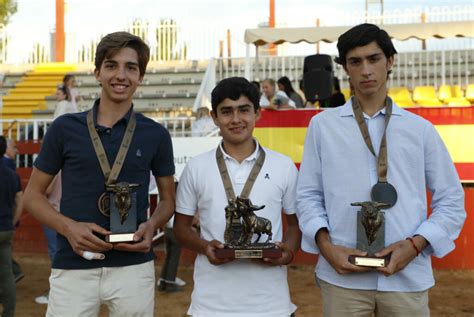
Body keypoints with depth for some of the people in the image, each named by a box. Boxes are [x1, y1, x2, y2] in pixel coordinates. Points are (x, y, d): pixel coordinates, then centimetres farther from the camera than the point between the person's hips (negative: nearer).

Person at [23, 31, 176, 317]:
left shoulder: (155, 134, 3)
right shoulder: (65, 128, 1)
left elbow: (168, 198, 11)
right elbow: (33, 194, 7)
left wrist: (151, 226, -10)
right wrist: (68, 227, -11)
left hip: (134, 266, 1)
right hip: (72, 267, 0)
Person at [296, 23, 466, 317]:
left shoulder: (420, 128, 6)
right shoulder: (322, 124, 5)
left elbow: (451, 201, 7)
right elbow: (309, 195, 5)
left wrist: (414, 245, -6)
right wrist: (326, 246, -9)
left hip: (407, 277, 1)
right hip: (342, 276, 0)